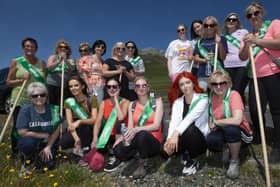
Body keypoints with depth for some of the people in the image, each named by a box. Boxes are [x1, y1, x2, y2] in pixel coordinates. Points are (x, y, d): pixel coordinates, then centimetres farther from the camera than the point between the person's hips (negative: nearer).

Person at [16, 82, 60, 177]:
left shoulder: (51, 109, -9)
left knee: (48, 165, -13)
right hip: (29, 141, -2)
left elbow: (56, 130, -4)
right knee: (28, 142, -36)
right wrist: (43, 135, -12)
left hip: (47, 142, 2)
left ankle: (38, 156, 23)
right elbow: (22, 132, -17)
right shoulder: (25, 109, -16)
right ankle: (26, 162, -1)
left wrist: (48, 147, -10)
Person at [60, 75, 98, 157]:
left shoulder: (92, 99, -10)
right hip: (76, 131, 3)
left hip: (90, 131, -2)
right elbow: (70, 123, -15)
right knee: (63, 143, -26)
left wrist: (79, 121, -38)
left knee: (83, 126, -34)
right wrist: (76, 139, -31)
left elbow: (94, 120, -19)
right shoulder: (68, 102, -3)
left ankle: (82, 148, -12)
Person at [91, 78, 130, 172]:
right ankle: (112, 154, 3)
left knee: (120, 123, -34)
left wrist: (116, 100, -21)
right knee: (94, 146, -23)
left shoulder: (125, 102, -10)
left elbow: (121, 118, -30)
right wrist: (95, 139, -21)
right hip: (109, 135, 3)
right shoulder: (103, 103, 2)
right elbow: (98, 122, -6)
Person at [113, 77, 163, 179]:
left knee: (142, 134, -37)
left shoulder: (157, 102, -2)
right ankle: (139, 153, 3)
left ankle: (143, 164, -12)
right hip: (137, 140, 3)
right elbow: (130, 127, 2)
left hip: (153, 141, -3)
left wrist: (137, 129, -29)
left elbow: (156, 125, -13)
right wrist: (126, 136, -21)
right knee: (117, 150, -26)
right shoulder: (132, 105, 8)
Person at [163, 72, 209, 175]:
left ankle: (193, 160, -8)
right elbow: (174, 121, -14)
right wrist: (169, 138, -32)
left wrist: (176, 133, -43)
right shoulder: (177, 102, 3)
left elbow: (191, 117, -29)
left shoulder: (202, 99, -10)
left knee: (190, 129, -36)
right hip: (183, 138, 3)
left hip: (200, 140, -2)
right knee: (167, 149, -26)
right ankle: (186, 153, 7)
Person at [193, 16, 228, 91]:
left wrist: (219, 43, -14)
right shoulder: (200, 41, 12)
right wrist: (204, 60, -12)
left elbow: (223, 57, -1)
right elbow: (196, 58, 9)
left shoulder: (221, 39, 5)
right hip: (202, 75, 2)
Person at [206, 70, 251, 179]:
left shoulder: (234, 95, -22)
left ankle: (235, 161, -8)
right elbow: (211, 116, 12)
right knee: (211, 140, -28)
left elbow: (237, 120, -35)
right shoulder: (212, 97, -4)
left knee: (230, 129, -37)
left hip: (239, 132, -4)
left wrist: (216, 122, -22)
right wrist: (211, 123, -11)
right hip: (222, 132, 4)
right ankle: (227, 150, 9)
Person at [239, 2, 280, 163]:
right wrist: (246, 45, -11)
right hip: (256, 77, 4)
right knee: (255, 110, 0)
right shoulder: (248, 36, 19)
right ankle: (259, 139, 21)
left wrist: (257, 40, -21)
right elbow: (242, 57, 7)